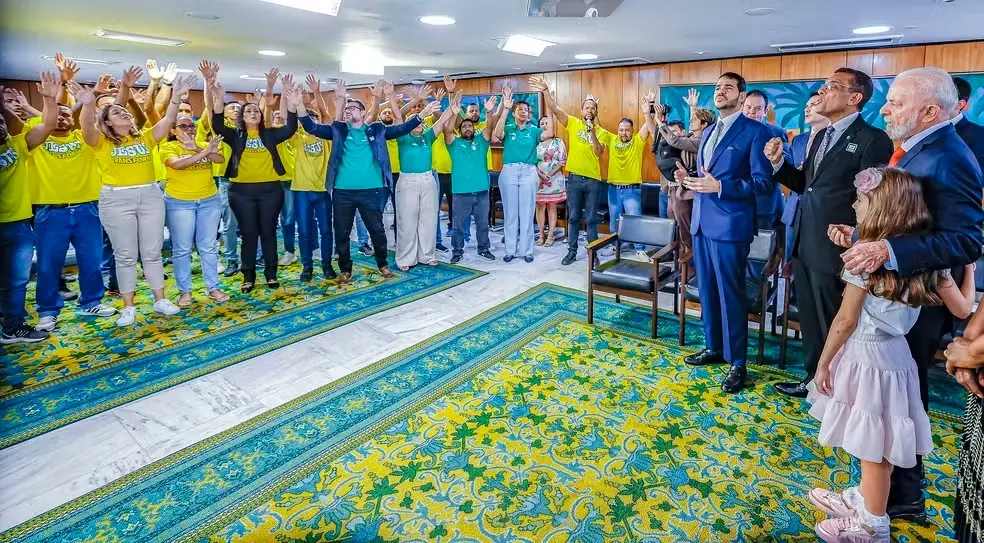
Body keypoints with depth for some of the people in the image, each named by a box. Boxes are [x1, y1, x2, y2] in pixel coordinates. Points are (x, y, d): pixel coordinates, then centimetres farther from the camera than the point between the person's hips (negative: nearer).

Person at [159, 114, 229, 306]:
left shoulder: (205, 144, 7)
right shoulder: (168, 147, -2)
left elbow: (220, 159, -12)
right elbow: (177, 164, -22)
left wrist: (196, 148, -25)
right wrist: (205, 152, -27)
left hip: (210, 201, 3)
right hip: (179, 203, -3)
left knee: (209, 247, 8)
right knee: (182, 248, 3)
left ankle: (213, 287, 16)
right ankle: (185, 291, 12)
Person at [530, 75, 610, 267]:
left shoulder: (602, 132, 3)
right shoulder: (573, 123, 4)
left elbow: (599, 153, -10)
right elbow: (554, 108, -6)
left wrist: (592, 132, -17)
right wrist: (546, 91, -19)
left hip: (593, 179, 0)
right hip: (574, 178, 0)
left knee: (591, 219, 5)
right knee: (573, 217, 8)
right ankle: (572, 251, 18)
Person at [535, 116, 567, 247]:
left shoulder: (558, 141, 4)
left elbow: (563, 161, -2)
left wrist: (550, 174, -12)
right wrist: (541, 175, -16)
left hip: (555, 179, 0)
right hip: (538, 179, 0)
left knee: (552, 207, 3)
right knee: (540, 206, 3)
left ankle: (550, 236, 7)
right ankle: (541, 234, 11)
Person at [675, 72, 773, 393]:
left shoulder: (755, 131, -7)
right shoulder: (708, 132, 17)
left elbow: (764, 183, -14)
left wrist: (720, 186, -23)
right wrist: (689, 179, 2)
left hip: (730, 225, -7)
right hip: (701, 222, 8)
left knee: (731, 295, 0)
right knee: (707, 291, 15)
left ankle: (737, 363, 14)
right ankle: (713, 348, 30)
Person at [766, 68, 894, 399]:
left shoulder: (873, 139, -12)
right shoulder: (822, 136, 14)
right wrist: (779, 163, -1)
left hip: (835, 250, -8)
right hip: (805, 246, 8)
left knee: (834, 327, 7)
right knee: (810, 321, 19)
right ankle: (815, 378, 36)